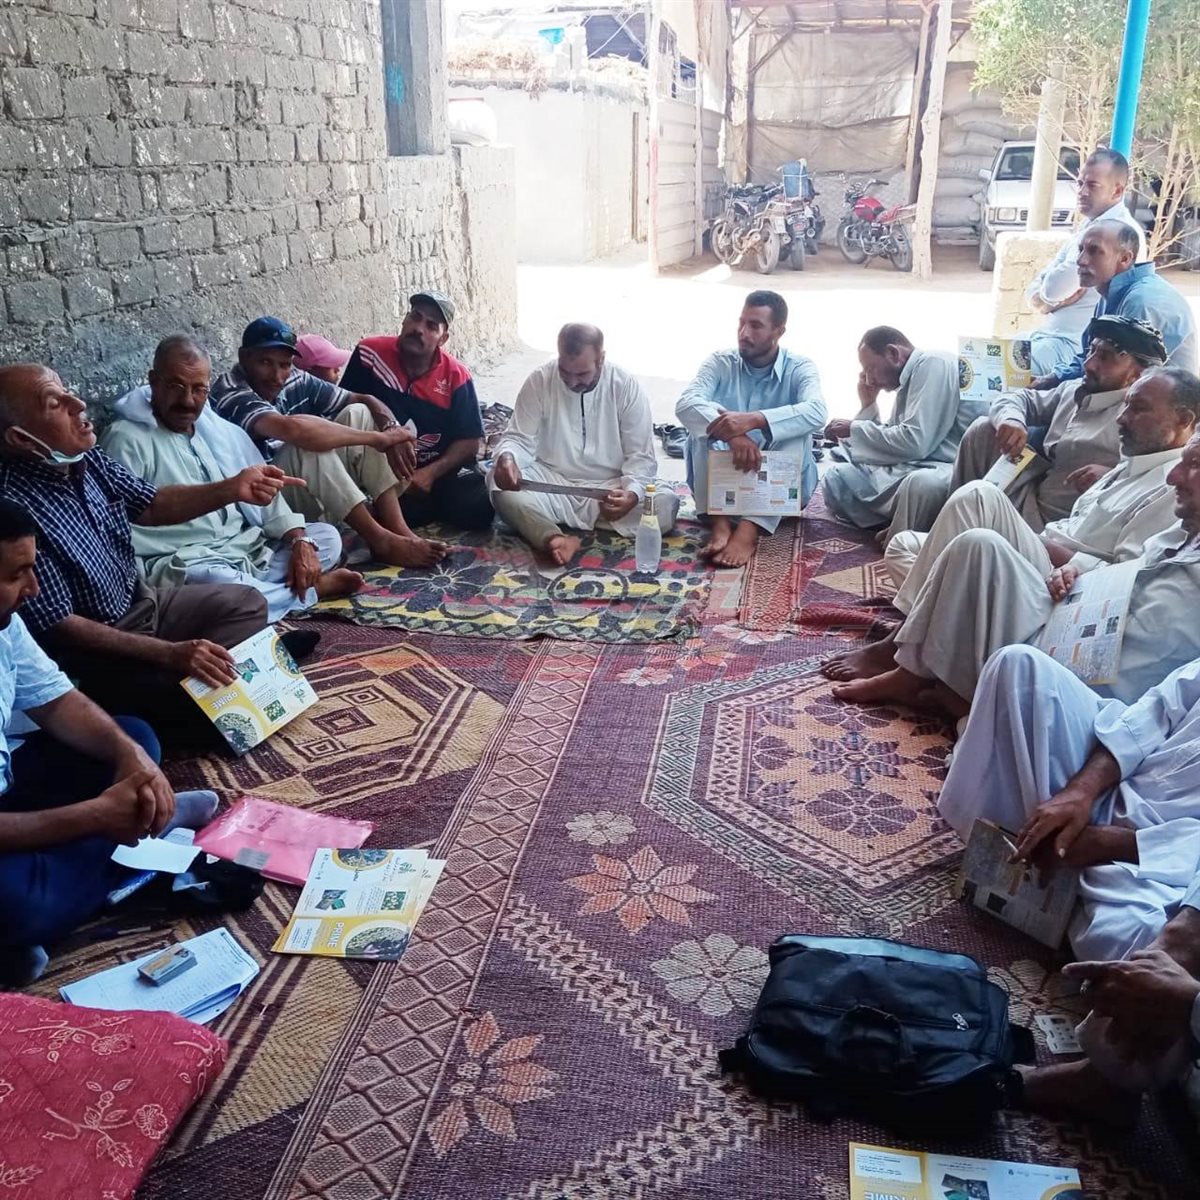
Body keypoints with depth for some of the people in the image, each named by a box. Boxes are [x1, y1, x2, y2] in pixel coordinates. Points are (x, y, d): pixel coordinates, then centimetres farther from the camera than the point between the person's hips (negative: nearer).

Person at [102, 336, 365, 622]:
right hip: (183, 563, -6)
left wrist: (301, 542, -4)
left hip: (247, 550, 6)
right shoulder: (127, 439, -6)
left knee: (327, 537, 0)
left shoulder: (225, 432, 15)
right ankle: (309, 590, -14)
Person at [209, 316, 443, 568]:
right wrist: (378, 438, -33)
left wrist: (391, 429, -19)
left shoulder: (294, 381, -3)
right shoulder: (230, 393, -23)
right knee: (308, 444, -31)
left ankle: (398, 529, -15)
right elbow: (293, 428, -41)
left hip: (312, 496, 8)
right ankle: (382, 541, -24)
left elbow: (364, 399, 5)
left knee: (358, 413, -4)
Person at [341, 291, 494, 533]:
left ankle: (430, 507, 9)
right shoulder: (369, 354, -9)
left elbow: (469, 442, -5)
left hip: (440, 472, 1)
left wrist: (431, 473, -19)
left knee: (479, 507, -23)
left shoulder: (456, 377, -8)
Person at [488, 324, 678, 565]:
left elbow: (641, 455, -9)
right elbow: (519, 439, -6)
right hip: (551, 483, 0)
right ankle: (553, 539, -43)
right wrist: (507, 457, -32)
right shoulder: (539, 381, -8)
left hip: (609, 489, 0)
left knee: (665, 505, -29)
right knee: (499, 482, -28)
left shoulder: (627, 387, -9)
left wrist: (632, 493, -31)